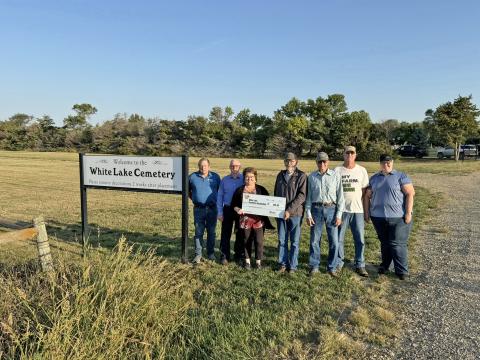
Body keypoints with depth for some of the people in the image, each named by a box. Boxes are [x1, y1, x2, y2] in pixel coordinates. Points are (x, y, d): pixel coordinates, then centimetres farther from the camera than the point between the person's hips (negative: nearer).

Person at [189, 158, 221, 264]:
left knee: (211, 232, 9)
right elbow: (188, 190, 17)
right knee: (198, 232, 2)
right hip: (198, 209, 0)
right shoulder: (192, 177, 2)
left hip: (212, 208, 0)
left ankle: (211, 253, 22)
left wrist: (216, 200, 8)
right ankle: (198, 254, 9)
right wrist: (194, 198, 13)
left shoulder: (215, 177, 3)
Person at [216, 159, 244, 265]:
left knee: (240, 234, 11)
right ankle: (224, 256, 11)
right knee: (225, 234, 2)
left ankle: (239, 255, 25)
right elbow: (220, 196, 3)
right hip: (227, 209, 1)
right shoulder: (225, 180, 3)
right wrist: (219, 212, -2)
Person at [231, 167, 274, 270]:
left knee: (259, 241, 2)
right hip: (245, 220, 0)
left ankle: (258, 261, 19)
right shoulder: (239, 190, 5)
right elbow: (233, 204, 6)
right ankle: (247, 260, 26)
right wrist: (237, 209, -13)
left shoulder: (261, 190, 5)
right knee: (246, 242, 10)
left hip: (258, 220, 0)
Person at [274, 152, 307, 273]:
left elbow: (302, 195, -13)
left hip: (295, 213, -4)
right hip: (281, 213, 4)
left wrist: (290, 210, -18)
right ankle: (283, 264, 21)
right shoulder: (280, 175, 10)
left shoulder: (301, 176, -5)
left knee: (295, 241, 6)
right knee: (282, 240, 9)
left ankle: (293, 266, 17)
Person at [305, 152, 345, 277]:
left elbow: (340, 196, 0)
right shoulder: (312, 177, 4)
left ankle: (332, 267, 18)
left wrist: (339, 215, -5)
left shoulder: (335, 176, 0)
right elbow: (308, 196, 6)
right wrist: (308, 214, 0)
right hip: (316, 209, 1)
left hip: (331, 209, -1)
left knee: (334, 241, 2)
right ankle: (314, 266, 19)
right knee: (314, 240, 6)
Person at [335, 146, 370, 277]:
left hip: (357, 209, 1)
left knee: (360, 239, 6)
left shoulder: (362, 170, 6)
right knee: (339, 238, 6)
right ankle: (338, 263, 20)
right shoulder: (337, 170, 1)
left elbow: (364, 189, 8)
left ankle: (360, 265, 17)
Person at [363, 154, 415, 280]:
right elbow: (367, 196, 14)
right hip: (379, 217, 4)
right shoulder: (374, 178, 11)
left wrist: (408, 213, -14)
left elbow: (410, 194, -7)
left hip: (398, 217, -4)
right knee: (384, 243, 14)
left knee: (397, 244, -4)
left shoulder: (401, 176, -1)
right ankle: (384, 265, 28)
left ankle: (402, 271, 7)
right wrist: (367, 212, 8)